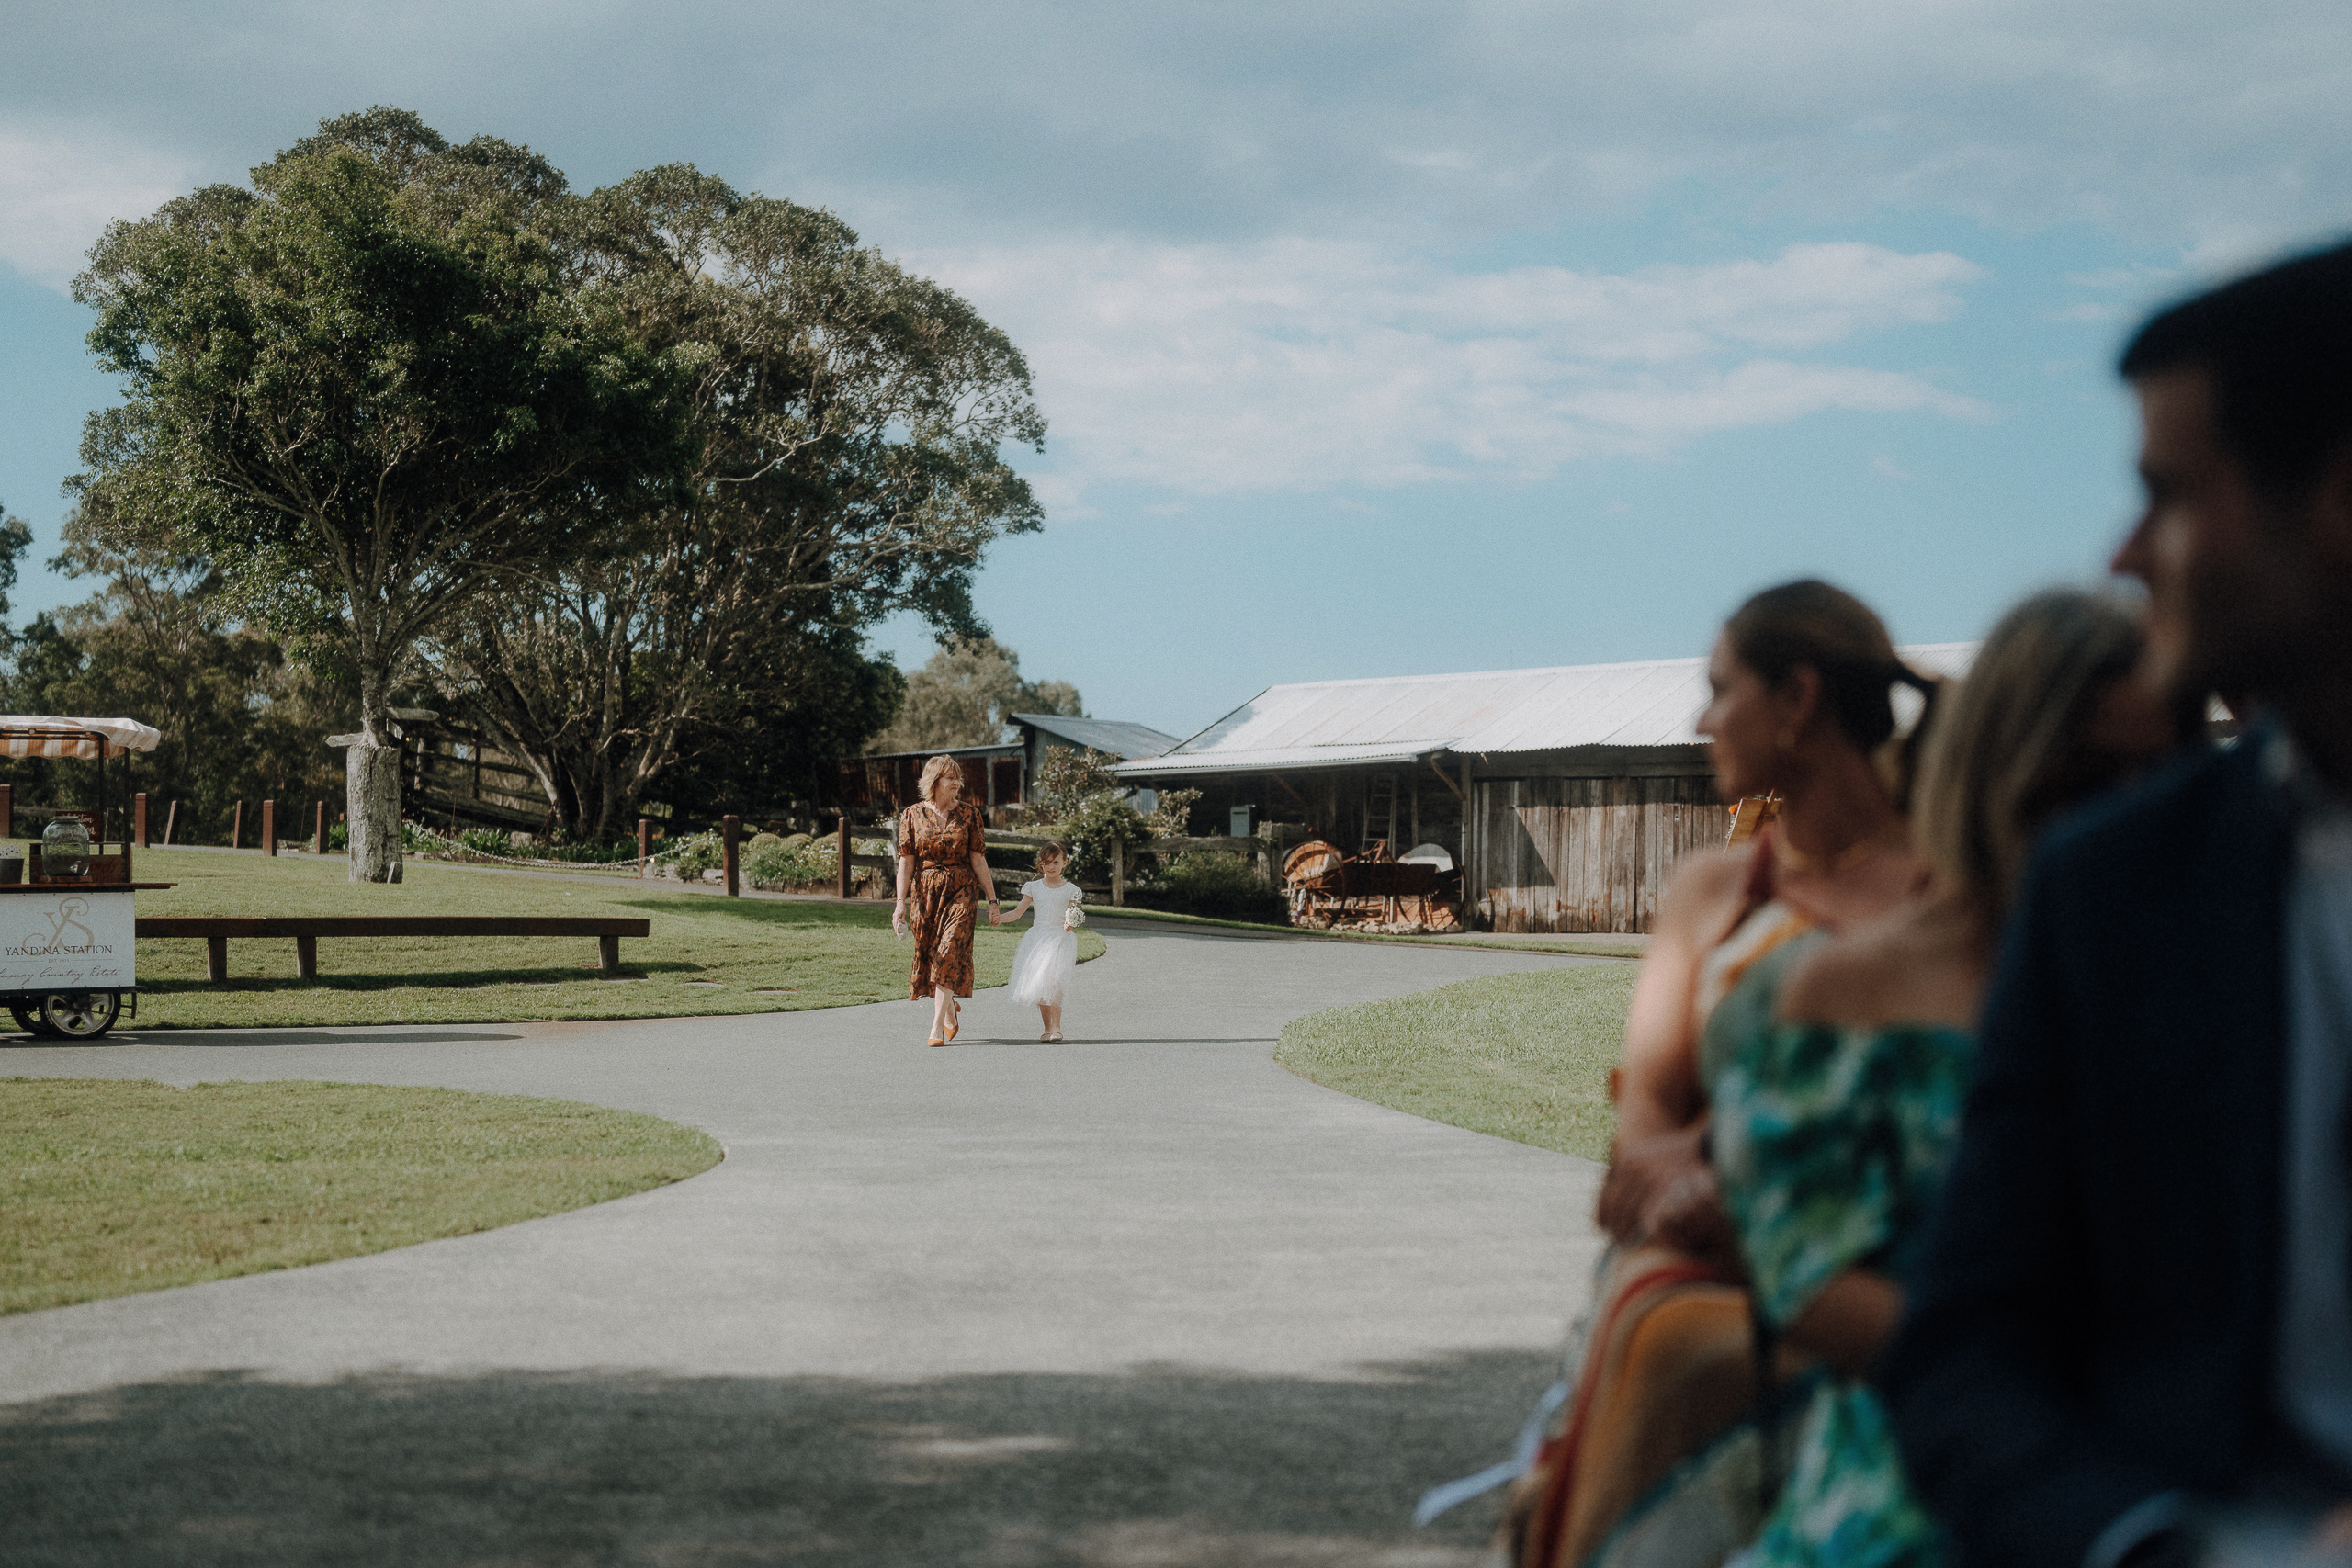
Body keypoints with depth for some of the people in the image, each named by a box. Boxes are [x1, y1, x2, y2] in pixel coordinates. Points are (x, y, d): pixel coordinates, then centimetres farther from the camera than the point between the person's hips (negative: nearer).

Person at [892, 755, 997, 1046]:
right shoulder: (913, 815, 2)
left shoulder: (968, 813, 2)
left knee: (948, 954, -15)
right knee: (928, 954, 7)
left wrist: (992, 899, 0)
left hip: (960, 892, -2)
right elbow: (906, 860, 1)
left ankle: (937, 1029, -15)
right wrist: (901, 901, -5)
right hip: (925, 893, 2)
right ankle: (950, 1013, 33)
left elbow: (978, 859, 2)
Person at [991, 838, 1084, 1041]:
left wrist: (1071, 923, -26)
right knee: (1039, 987, 1)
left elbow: (1073, 916, -2)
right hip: (1038, 938, 4)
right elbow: (1018, 912, 6)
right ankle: (1047, 1028, 10)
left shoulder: (1070, 890, 2)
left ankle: (1056, 1027, -17)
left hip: (1060, 939, -3)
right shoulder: (1034, 887, 9)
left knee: (1052, 983, -19)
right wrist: (999, 918, -11)